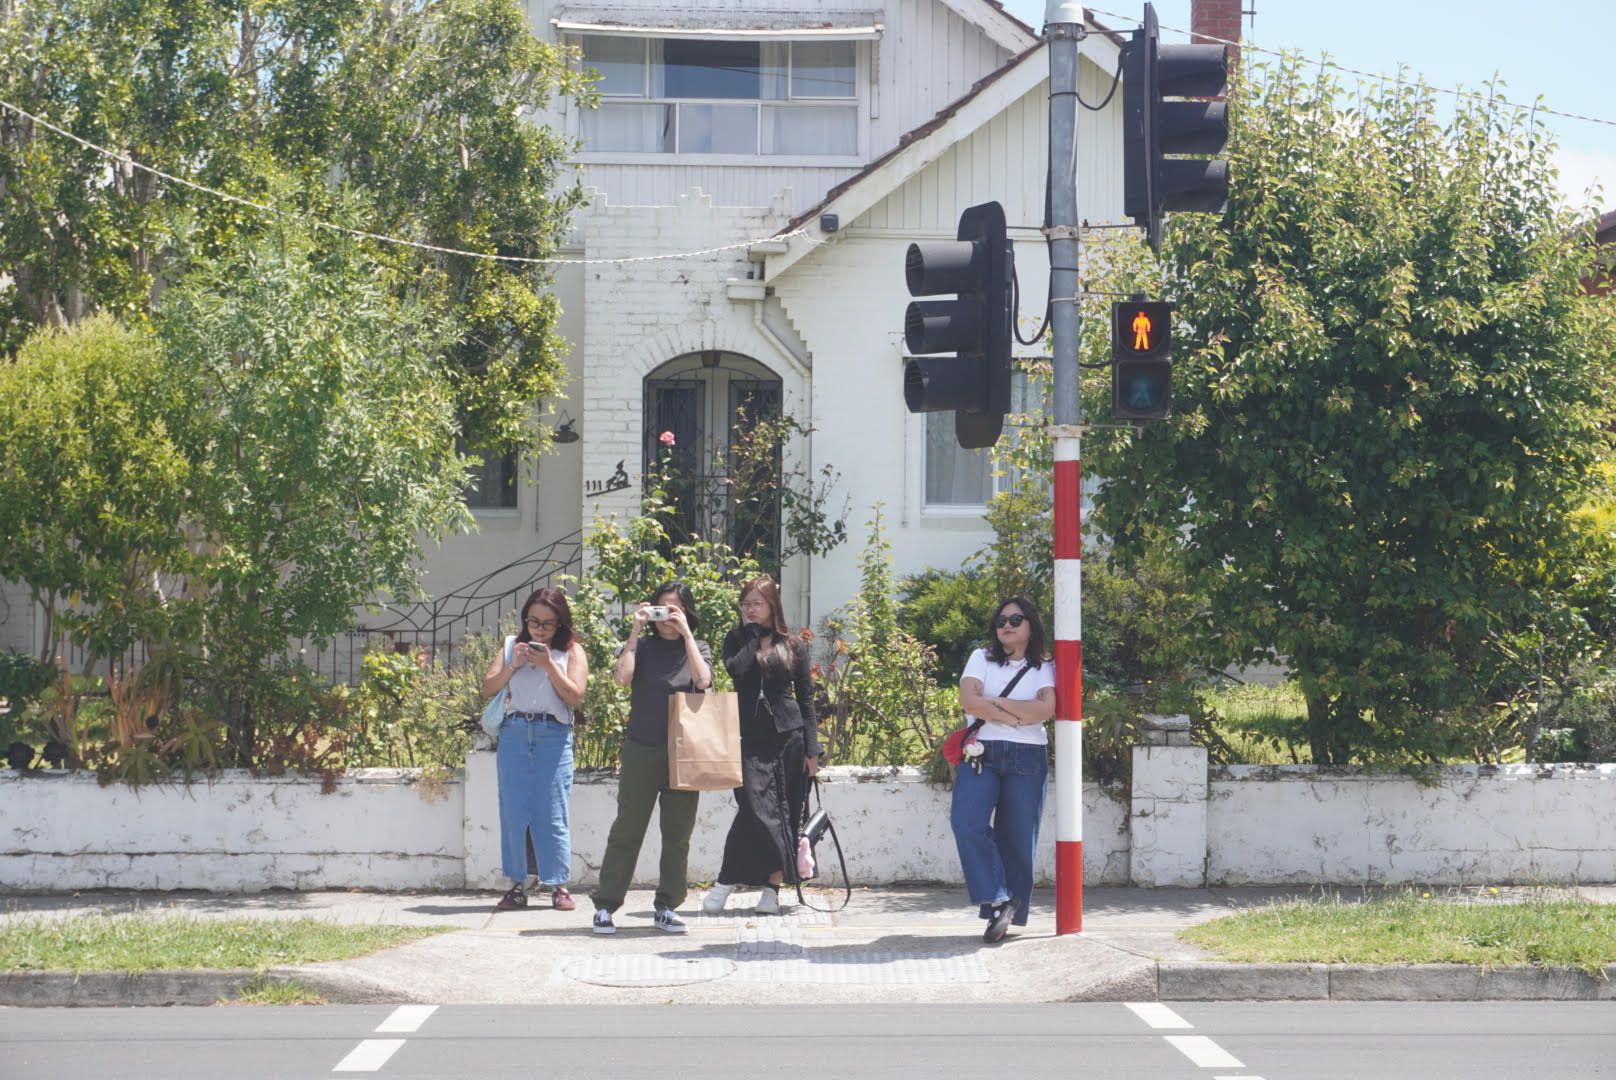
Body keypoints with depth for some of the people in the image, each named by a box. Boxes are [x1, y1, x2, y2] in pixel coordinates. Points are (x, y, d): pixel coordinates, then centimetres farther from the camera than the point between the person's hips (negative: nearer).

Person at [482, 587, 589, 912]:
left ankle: (558, 885, 0)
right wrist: (512, 666, -6)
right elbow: (487, 688, 8)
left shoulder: (572, 652, 7)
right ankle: (518, 884, 6)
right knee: (514, 809, 1)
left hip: (553, 736, -3)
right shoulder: (513, 647, 14)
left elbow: (575, 695, -4)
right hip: (514, 735, 3)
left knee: (553, 812, -4)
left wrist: (548, 664, -11)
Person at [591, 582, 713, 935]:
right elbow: (623, 677, -13)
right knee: (627, 830, -1)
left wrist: (685, 633, -11)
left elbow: (703, 679, -12)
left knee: (678, 834, 4)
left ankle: (667, 908, 12)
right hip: (641, 749, -1)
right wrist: (636, 630, -11)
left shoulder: (697, 648, 9)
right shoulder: (642, 646, 7)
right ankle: (605, 906, 2)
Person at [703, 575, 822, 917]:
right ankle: (725, 883, -9)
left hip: (787, 735, 1)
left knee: (784, 814, 1)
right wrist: (753, 634, -4)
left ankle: (771, 889, 7)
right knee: (755, 808, -16)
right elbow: (736, 669, -14)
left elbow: (805, 698, 9)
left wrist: (811, 750, 3)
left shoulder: (793, 646, 9)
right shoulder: (736, 640, 10)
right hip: (751, 737, -1)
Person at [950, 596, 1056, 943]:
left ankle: (1010, 910, 9)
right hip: (981, 755, 0)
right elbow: (968, 700, -6)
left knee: (1018, 838, -1)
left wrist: (996, 702, -8)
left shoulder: (1043, 668, 10)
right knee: (968, 824, -21)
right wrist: (1015, 716, -9)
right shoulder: (982, 659, 11)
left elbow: (1046, 709, -10)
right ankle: (998, 902, -18)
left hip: (1027, 760, 0)